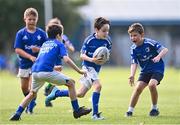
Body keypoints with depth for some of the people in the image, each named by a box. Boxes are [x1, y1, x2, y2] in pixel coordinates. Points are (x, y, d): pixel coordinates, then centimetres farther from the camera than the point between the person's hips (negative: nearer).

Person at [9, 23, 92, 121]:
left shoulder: (44, 44, 28)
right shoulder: (59, 44, 9)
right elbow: (66, 59, -5)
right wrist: (79, 71, -1)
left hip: (35, 71, 6)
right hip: (46, 71, -6)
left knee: (32, 93, 28)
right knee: (71, 83, 7)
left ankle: (17, 114, 17)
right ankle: (76, 110, 6)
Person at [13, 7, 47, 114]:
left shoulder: (41, 33, -3)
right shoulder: (21, 33, -5)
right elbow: (17, 50, -11)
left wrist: (39, 49, -21)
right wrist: (30, 57, -22)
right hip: (24, 64, 2)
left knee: (32, 87, -12)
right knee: (24, 88, 13)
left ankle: (30, 107, 2)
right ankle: (31, 102, 38)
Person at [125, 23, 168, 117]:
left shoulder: (149, 43, -15)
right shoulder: (133, 49, -3)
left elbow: (165, 50, -18)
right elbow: (134, 63, -8)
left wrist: (158, 57, -38)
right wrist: (132, 75, -25)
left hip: (157, 69, -4)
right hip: (145, 71, 4)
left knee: (151, 84, -28)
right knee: (138, 87, -12)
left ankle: (155, 108, -8)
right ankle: (130, 110, 0)